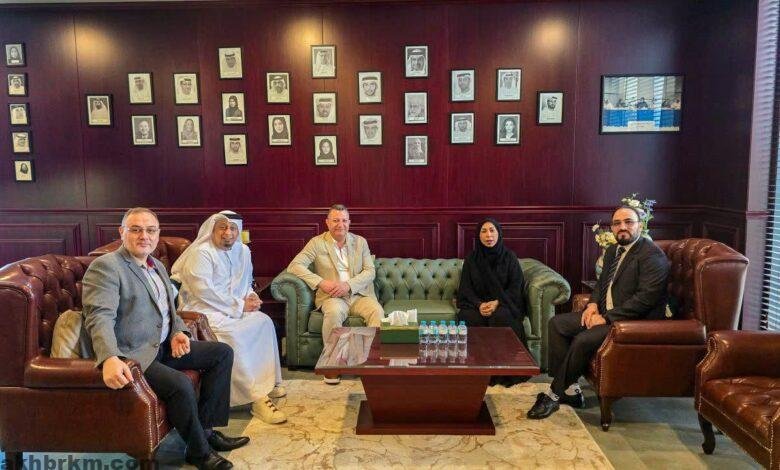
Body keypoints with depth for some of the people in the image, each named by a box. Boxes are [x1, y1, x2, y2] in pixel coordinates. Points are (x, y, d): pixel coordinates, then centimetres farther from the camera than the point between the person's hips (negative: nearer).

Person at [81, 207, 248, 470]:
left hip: (163, 346, 9)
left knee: (223, 353, 5)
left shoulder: (157, 266, 14)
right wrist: (110, 359, -44)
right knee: (180, 384, -30)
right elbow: (100, 318, -27)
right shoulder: (105, 266, -14)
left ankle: (206, 428, 9)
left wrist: (178, 332, 0)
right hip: (131, 355, -9)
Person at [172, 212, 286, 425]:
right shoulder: (200, 253, -13)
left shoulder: (242, 251, 11)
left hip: (236, 308, 8)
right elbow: (204, 291, -22)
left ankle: (268, 381, 2)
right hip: (205, 311, -8)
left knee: (265, 321, -11)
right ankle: (256, 398, -27)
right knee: (233, 335, -31)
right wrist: (240, 305, -19)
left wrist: (251, 296, 0)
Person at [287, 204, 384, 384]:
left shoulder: (360, 242, 12)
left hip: (359, 294, 2)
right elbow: (294, 266, -4)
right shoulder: (317, 243, 5)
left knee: (377, 311, -29)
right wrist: (321, 283, -16)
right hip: (332, 296, -2)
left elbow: (370, 271, 4)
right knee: (334, 312, -35)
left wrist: (348, 285, -14)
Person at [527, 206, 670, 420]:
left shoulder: (652, 255, -13)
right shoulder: (613, 251, 14)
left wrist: (606, 318, -21)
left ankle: (554, 394, -10)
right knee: (556, 323, -5)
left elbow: (646, 298, -21)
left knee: (583, 340, -29)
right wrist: (593, 304, 1)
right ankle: (569, 388, -4)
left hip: (634, 321, -9)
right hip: (604, 313, 9)